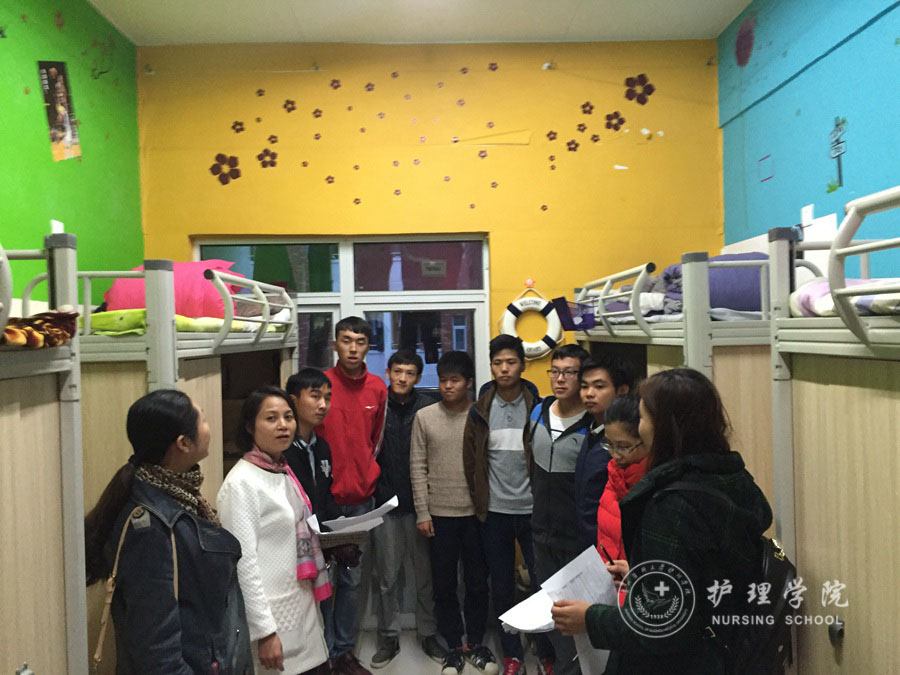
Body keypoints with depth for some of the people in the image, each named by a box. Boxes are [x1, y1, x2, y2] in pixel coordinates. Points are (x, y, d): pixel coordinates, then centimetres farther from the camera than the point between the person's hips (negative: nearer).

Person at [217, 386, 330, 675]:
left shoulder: (284, 471, 7)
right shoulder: (242, 482, -18)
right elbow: (243, 562, -20)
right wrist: (264, 631, -19)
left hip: (302, 602, 7)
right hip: (270, 611, -7)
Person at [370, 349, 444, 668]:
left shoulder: (428, 408, -2)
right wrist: (371, 494, -9)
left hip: (420, 504, 0)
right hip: (385, 505, 0)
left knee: (426, 574, 10)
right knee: (386, 576, 11)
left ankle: (428, 634, 28)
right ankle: (389, 637, 28)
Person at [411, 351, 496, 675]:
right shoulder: (424, 417, -2)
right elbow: (418, 468, -1)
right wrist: (422, 513, -4)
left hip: (477, 513, 0)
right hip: (440, 514, 0)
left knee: (477, 583, 11)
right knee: (444, 585, 10)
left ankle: (476, 643, 29)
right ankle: (454, 646, 27)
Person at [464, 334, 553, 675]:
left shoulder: (538, 407, -5)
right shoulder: (480, 410, 1)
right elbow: (471, 460, 3)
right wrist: (480, 502, 2)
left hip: (532, 510, -2)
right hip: (494, 512, 2)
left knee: (543, 583, 5)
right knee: (501, 588, 11)